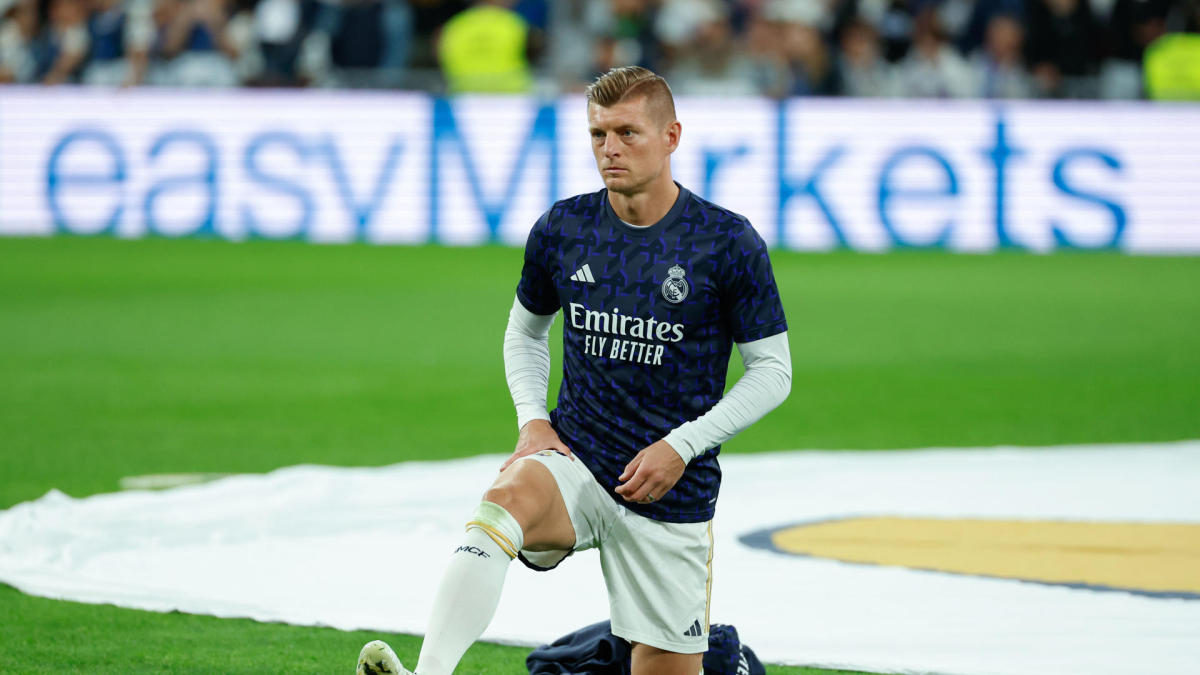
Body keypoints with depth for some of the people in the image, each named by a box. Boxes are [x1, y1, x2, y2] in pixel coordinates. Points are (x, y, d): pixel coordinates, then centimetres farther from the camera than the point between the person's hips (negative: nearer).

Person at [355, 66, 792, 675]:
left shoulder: (727, 243, -7)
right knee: (506, 498, -35)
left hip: (673, 491, -1)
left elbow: (772, 369, -1)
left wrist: (682, 447, -11)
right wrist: (532, 418, 2)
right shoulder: (561, 229, 2)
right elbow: (525, 329, 20)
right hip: (574, 461, 1)